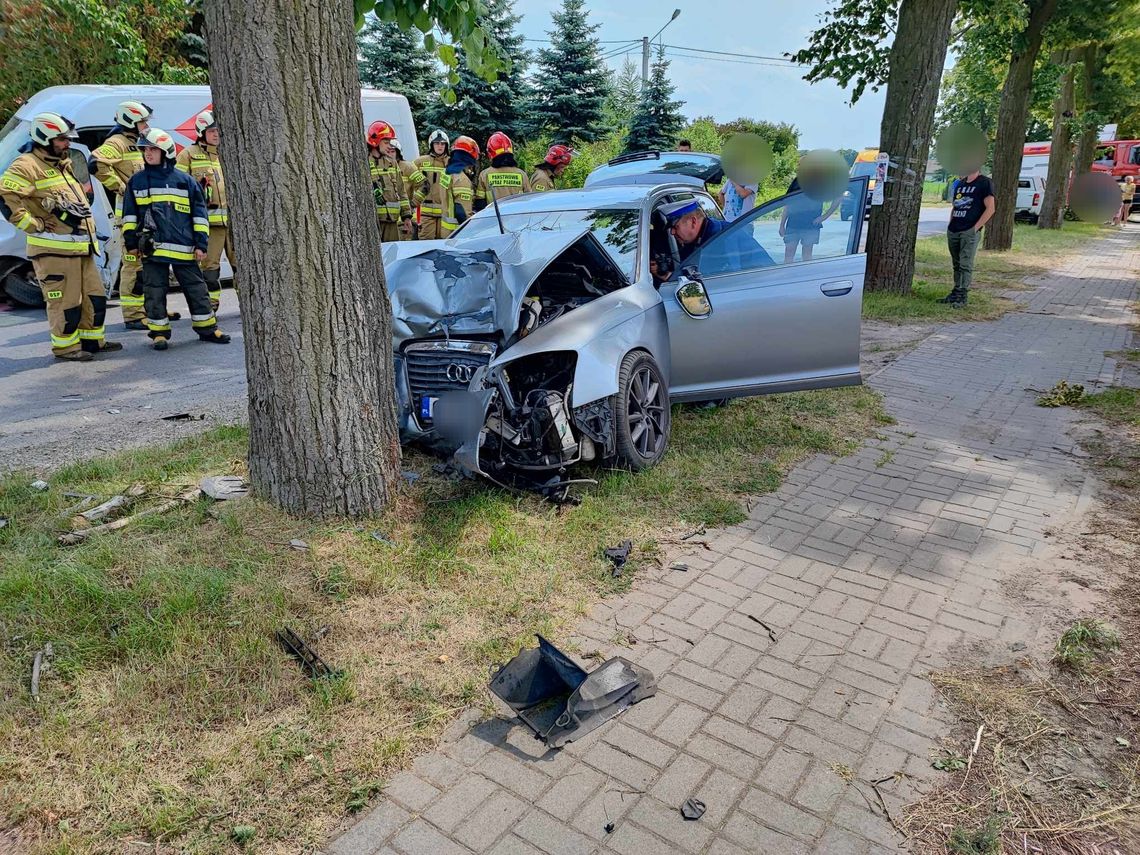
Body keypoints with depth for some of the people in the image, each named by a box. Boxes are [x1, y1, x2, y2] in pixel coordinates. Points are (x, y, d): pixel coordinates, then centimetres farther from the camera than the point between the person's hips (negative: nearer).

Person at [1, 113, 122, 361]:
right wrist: (33, 224, -17)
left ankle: (92, 340, 24)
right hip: (54, 249, -9)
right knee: (65, 300, -5)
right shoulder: (27, 166, -9)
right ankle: (65, 346, 5)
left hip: (81, 246, 9)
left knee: (94, 296, 13)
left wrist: (87, 227, 25)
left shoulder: (62, 164, 21)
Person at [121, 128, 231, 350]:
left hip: (183, 247, -1)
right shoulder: (136, 181, 9)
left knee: (196, 288, 5)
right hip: (151, 248, 1)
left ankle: (207, 328, 17)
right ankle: (159, 332, 12)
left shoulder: (185, 180, 5)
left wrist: (201, 243, 1)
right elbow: (129, 214, 14)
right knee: (155, 292, 2)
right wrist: (131, 241, 8)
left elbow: (199, 213, 6)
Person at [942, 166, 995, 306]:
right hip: (953, 231, 7)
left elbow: (990, 209, -8)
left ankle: (962, 295, -5)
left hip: (969, 232, -7)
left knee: (965, 265, -7)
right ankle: (956, 292, 18)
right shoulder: (960, 183, 17)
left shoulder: (985, 183, -3)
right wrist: (950, 225, 11)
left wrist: (975, 228, -13)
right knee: (956, 264, 11)